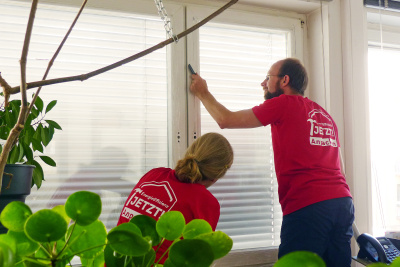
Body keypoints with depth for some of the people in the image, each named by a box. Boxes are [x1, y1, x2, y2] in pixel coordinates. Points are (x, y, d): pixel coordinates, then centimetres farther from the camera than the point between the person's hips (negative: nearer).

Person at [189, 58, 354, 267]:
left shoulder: (284, 103, 0)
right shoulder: (325, 115, 21)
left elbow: (226, 120, 2)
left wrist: (202, 93, 18)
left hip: (308, 206, -8)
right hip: (343, 201, 8)